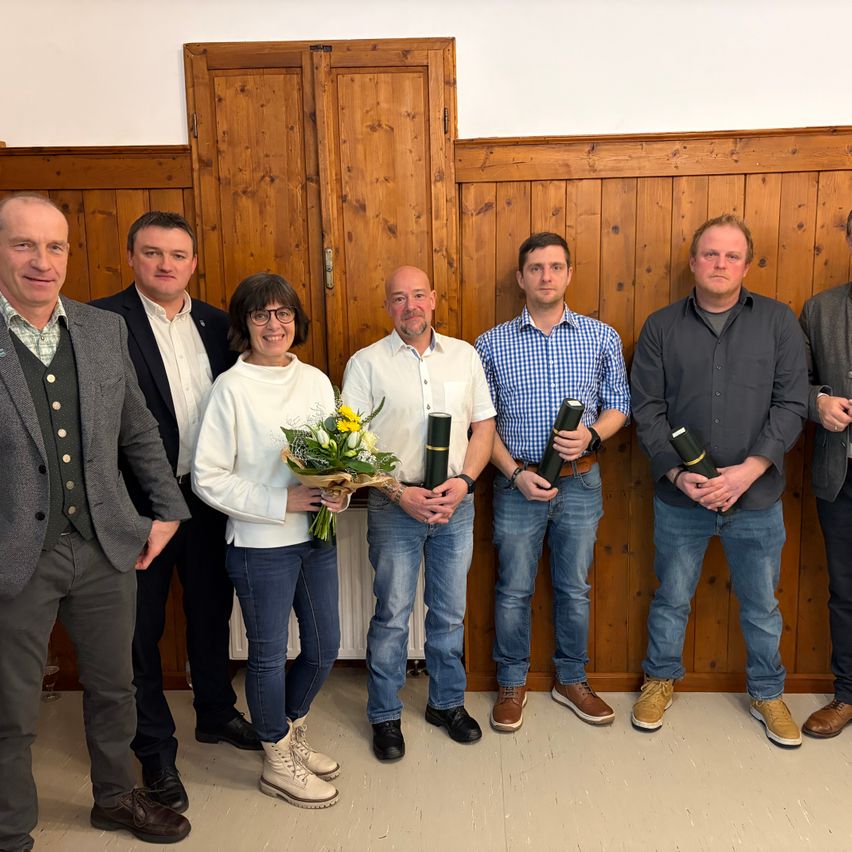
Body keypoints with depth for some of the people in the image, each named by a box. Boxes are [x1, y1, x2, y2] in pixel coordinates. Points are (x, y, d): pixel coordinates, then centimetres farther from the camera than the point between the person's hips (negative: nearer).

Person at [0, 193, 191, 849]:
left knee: (114, 689, 20)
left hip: (107, 548, 4)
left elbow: (139, 430, 12)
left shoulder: (105, 330, 3)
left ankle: (116, 797, 45)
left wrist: (168, 508, 9)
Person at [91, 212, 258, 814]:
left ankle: (216, 713, 42)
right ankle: (156, 750, 30)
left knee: (212, 612, 20)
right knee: (144, 627, 11)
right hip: (140, 503, -4)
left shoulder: (217, 324, 6)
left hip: (210, 498, 5)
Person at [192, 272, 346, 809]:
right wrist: (282, 501, -18)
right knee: (269, 654, 9)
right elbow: (208, 478, -12)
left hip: (317, 537, 6)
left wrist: (337, 491, -8)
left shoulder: (316, 381, 4)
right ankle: (279, 764, 33)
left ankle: (292, 737, 42)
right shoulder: (231, 388, -11)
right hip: (261, 544, -5)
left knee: (325, 647, 16)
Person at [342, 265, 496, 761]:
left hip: (456, 502, 3)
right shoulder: (367, 363, -3)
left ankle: (448, 702, 34)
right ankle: (385, 715, 26)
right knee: (392, 615, 7)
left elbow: (484, 425, 7)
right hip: (394, 505, -2)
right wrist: (399, 493, -15)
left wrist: (464, 481, -9)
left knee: (450, 613, 15)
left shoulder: (464, 355, 6)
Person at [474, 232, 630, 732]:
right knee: (514, 590, 9)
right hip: (517, 482, -1)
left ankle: (572, 680, 33)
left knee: (575, 588, 13)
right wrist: (516, 473, -11)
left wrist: (591, 436, -14)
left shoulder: (602, 337, 1)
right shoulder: (491, 345, -2)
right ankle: (512, 685, 28)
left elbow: (619, 403, 7)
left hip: (581, 483, 1)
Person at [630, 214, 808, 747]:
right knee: (671, 598, 15)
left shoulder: (778, 321, 0)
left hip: (757, 498, 0)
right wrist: (678, 473, -14)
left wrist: (748, 470, -16)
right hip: (680, 498, 0)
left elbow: (792, 404, -5)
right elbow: (647, 410, -3)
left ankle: (767, 693, 39)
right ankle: (661, 680, 37)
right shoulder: (661, 327, 0)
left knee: (762, 605, 16)